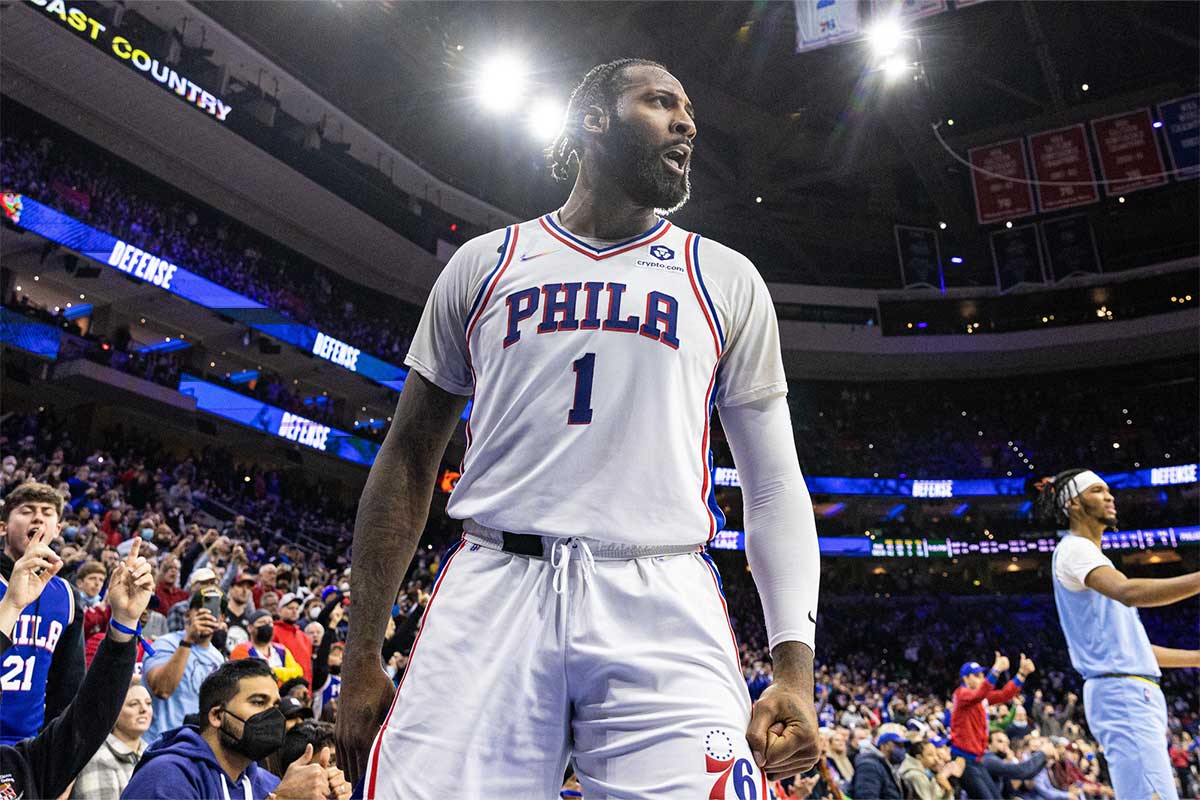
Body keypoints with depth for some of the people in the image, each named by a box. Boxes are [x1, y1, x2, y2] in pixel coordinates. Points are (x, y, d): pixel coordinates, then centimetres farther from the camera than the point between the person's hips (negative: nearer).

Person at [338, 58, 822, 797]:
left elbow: (775, 484, 9)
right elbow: (410, 458, 13)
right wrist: (362, 656, 8)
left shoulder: (727, 280, 12)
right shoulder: (485, 263, 13)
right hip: (492, 591, 1)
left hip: (661, 607, 0)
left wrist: (795, 666, -3)